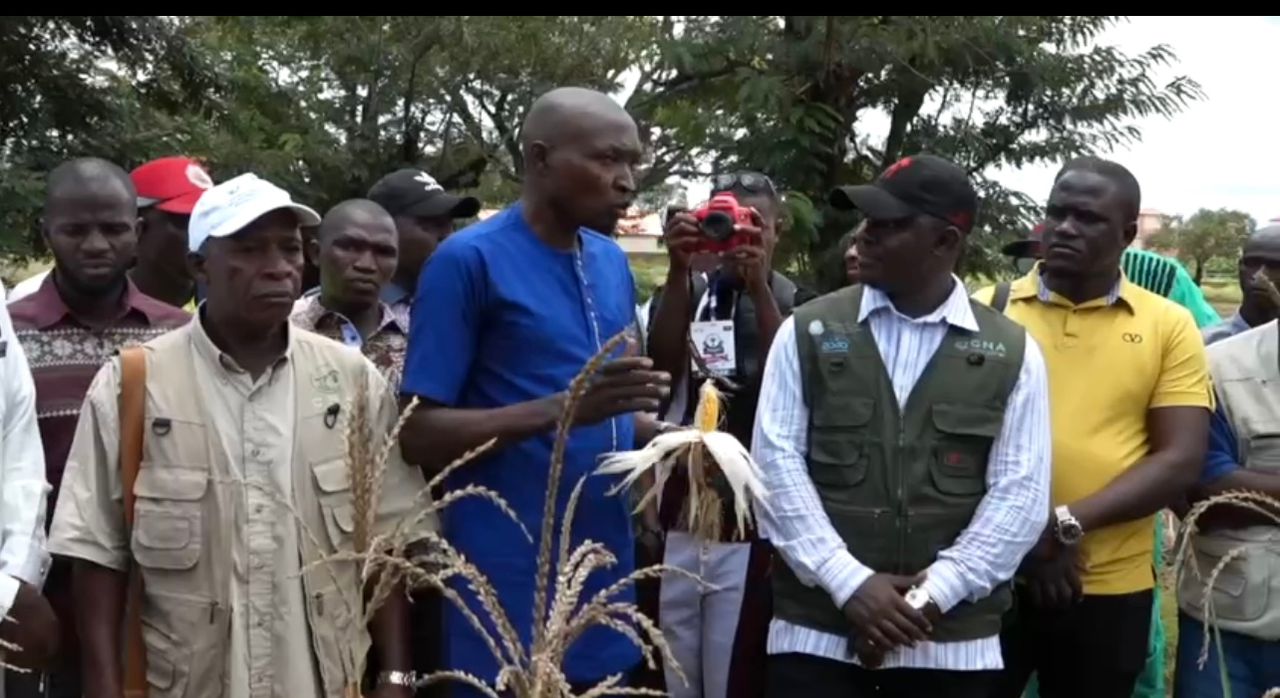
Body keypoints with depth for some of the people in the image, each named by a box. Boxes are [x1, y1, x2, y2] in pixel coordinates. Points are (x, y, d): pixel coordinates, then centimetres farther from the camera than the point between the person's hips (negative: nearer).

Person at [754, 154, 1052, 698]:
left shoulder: (1012, 354, 4)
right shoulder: (808, 332, 4)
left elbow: (1019, 493, -1)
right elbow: (777, 461, -3)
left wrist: (931, 596, -10)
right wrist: (848, 582, -11)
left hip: (952, 643, 0)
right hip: (816, 632, 0)